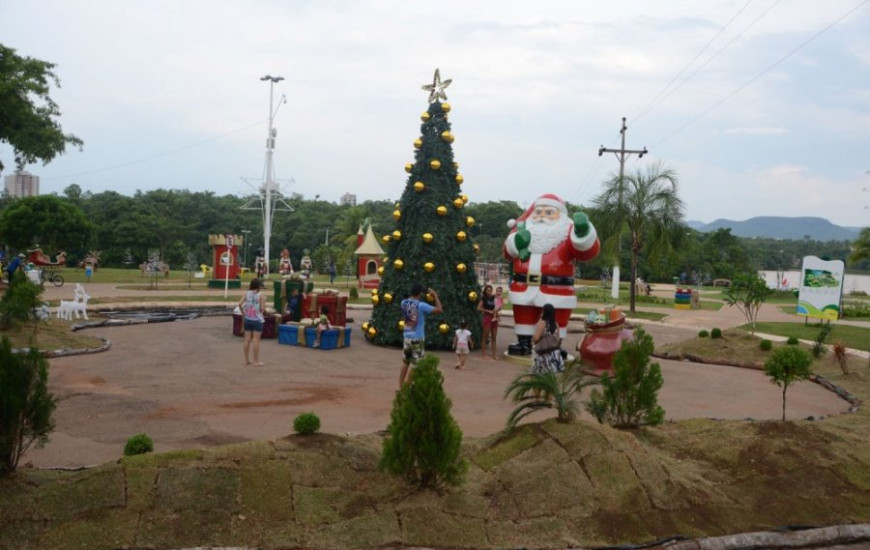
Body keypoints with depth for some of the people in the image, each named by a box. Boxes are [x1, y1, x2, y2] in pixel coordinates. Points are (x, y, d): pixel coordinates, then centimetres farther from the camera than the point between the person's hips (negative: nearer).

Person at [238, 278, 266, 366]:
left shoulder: (246, 294, 1)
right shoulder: (260, 295, -11)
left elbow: (240, 304, -7)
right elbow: (262, 308, -16)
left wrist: (243, 313, 6)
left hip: (247, 319, 4)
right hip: (257, 320, -4)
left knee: (247, 339, 10)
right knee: (256, 340, 2)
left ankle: (246, 360, 16)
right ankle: (256, 360, 7)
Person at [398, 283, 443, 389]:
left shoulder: (404, 303, 1)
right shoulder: (421, 305, -17)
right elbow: (439, 309, -15)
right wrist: (435, 296, -5)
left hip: (406, 337, 7)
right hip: (417, 339, -7)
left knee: (405, 363, 16)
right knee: (415, 365, 2)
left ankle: (401, 387, 19)